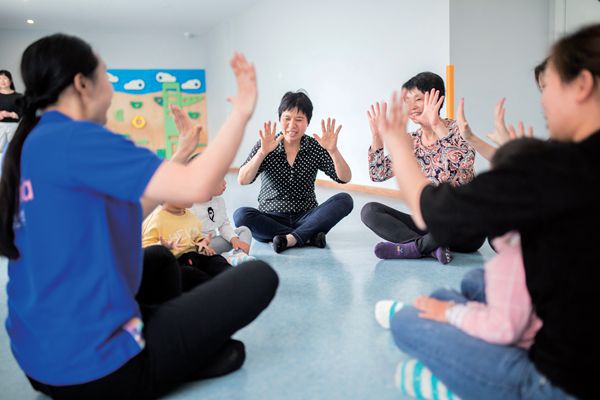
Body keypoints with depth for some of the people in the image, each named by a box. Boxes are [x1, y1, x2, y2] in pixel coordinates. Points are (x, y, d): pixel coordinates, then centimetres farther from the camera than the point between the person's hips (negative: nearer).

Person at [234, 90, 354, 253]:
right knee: (241, 215, -30)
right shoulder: (265, 146, -3)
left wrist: (333, 150, -23)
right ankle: (309, 237, -25)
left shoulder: (315, 147, 1)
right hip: (271, 219, -1)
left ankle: (291, 238, -28)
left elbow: (345, 178, -7)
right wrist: (263, 152, -29)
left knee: (344, 200, -21)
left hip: (306, 218, 1)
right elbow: (242, 180, -15)